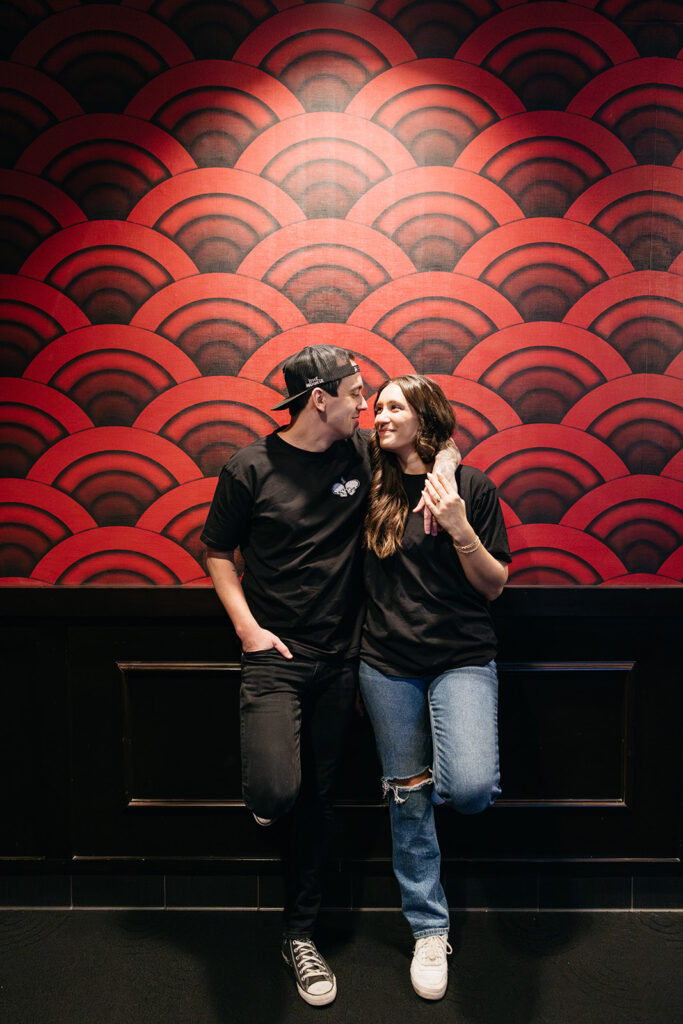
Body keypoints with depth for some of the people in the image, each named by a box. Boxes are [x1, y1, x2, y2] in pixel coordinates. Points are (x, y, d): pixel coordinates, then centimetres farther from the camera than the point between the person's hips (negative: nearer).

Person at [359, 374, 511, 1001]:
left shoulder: (471, 486, -3)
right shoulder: (374, 490, 5)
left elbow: (495, 585, -3)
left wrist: (460, 529, -18)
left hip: (461, 658, -2)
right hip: (387, 662, 3)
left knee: (471, 790, -21)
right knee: (408, 798, 9)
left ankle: (443, 770, 17)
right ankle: (430, 930, 28)